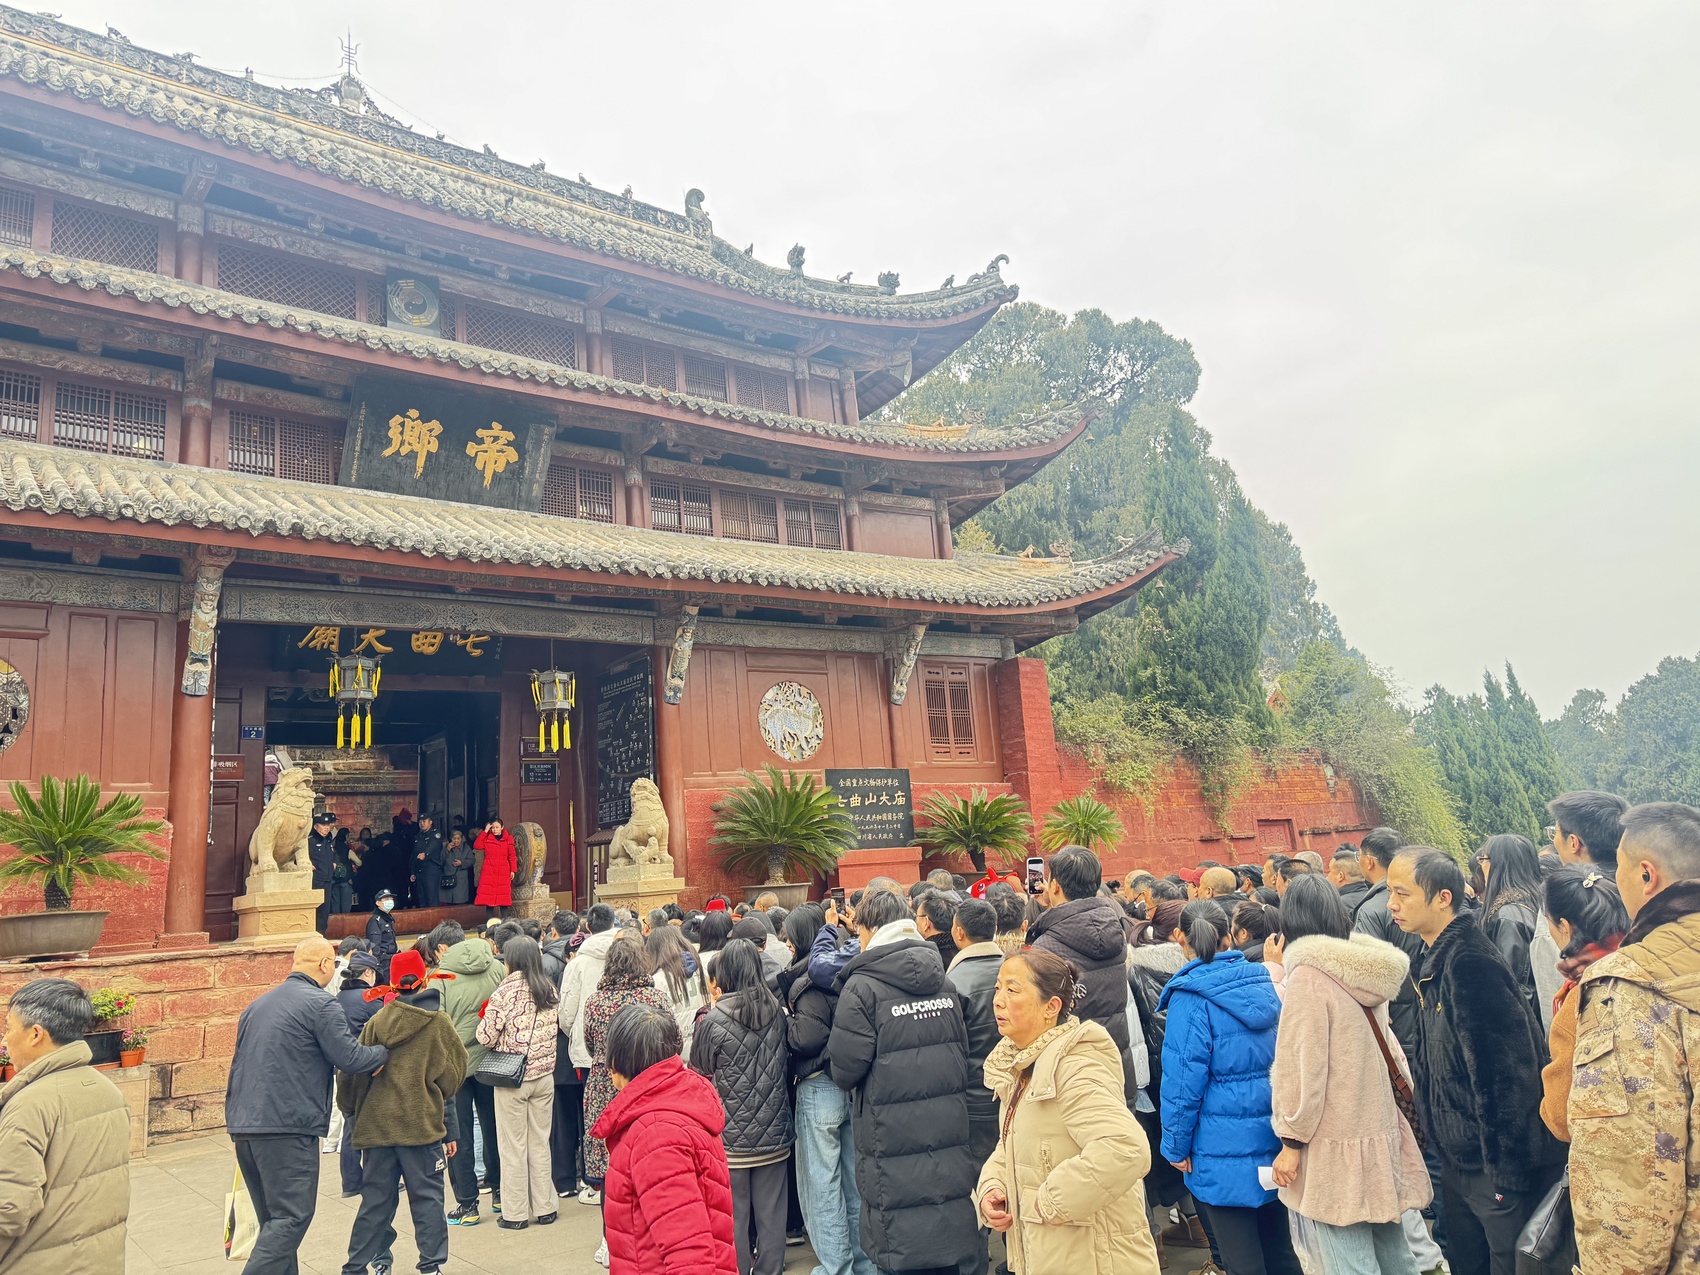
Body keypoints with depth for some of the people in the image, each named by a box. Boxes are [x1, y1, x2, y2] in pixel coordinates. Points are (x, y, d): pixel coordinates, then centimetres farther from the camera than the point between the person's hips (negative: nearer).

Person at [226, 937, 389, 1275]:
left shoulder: (257, 1005, 18)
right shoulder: (320, 1003, -9)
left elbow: (240, 1064, 23)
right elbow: (348, 1057, -12)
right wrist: (385, 1051, 6)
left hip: (243, 1124, 9)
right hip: (288, 1126, -9)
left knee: (274, 1218, 16)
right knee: (291, 1217, -4)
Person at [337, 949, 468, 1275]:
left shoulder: (376, 1022, 0)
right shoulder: (438, 1022, -5)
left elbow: (354, 1073, 5)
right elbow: (452, 1076, 1)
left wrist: (352, 1112, 22)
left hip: (377, 1124, 3)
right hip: (422, 1125, -3)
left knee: (375, 1199, 14)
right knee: (427, 1197, 7)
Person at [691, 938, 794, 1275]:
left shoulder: (714, 1020, -15)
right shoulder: (777, 1013, -3)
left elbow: (699, 1068, 0)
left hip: (731, 1135, -3)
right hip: (773, 1132, 3)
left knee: (733, 1213, 11)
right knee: (771, 1213, 13)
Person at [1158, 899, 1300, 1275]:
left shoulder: (1191, 997, -16)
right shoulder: (1265, 982, 2)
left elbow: (1184, 1079, -16)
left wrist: (1176, 1146, -5)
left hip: (1227, 1150, -6)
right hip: (1275, 1142, 7)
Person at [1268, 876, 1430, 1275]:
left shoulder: (1308, 976, -16)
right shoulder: (1368, 969, 6)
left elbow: (1301, 1067, -17)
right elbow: (1386, 1050, 14)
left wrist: (1292, 1140, -10)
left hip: (1339, 1145, -8)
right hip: (1382, 1134, 8)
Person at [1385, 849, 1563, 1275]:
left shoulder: (1470, 964, -23)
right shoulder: (1440, 960, 6)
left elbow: (1505, 1074, -24)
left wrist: (1507, 1175, -21)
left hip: (1500, 1164, -9)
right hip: (1459, 1160, 9)